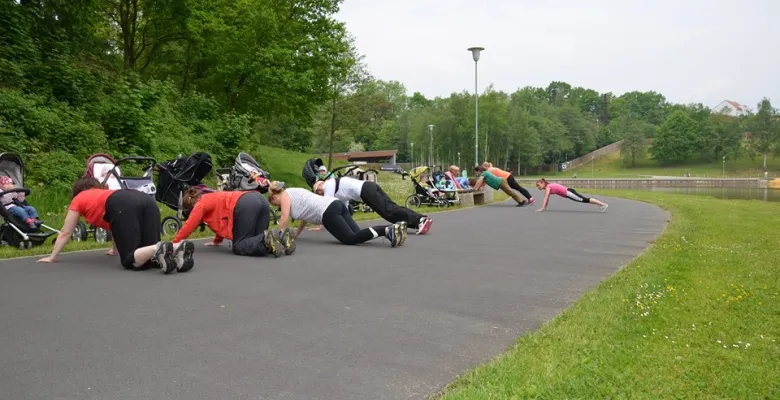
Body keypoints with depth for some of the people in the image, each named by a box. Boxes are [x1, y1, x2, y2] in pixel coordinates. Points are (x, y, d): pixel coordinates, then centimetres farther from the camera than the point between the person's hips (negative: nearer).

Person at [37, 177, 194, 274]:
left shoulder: (78, 199, 33)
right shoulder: (105, 192, 46)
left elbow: (65, 233, 38)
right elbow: (119, 227, 54)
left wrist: (52, 257, 49)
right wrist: (115, 249, 68)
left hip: (123, 206, -5)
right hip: (147, 200, 5)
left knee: (129, 260, -3)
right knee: (148, 254, 5)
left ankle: (159, 249, -32)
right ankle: (179, 248, -24)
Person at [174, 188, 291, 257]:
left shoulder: (201, 203, 15)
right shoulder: (213, 198, 38)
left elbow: (189, 225, 16)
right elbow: (222, 222, 43)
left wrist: (174, 243, 26)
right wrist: (217, 241, 53)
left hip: (245, 205, -9)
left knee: (238, 247, -2)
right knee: (256, 239, 15)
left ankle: (267, 240, -25)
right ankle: (281, 236, -9)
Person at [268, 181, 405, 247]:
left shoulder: (285, 195, 9)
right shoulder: (294, 193, 34)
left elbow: (284, 219, 0)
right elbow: (305, 215, 35)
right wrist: (296, 235, 36)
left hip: (328, 212, -9)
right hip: (336, 205, 9)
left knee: (351, 239, -17)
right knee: (357, 235, 1)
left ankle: (388, 230, -33)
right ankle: (390, 229, -15)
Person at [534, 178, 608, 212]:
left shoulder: (547, 187, -10)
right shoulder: (548, 188, 15)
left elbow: (546, 198, -16)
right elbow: (547, 198, 23)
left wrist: (542, 208, -18)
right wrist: (545, 207, 24)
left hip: (568, 193, -9)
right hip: (567, 193, 9)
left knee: (584, 200, -12)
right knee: (584, 200, 12)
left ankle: (603, 204, -16)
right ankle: (602, 204, 15)